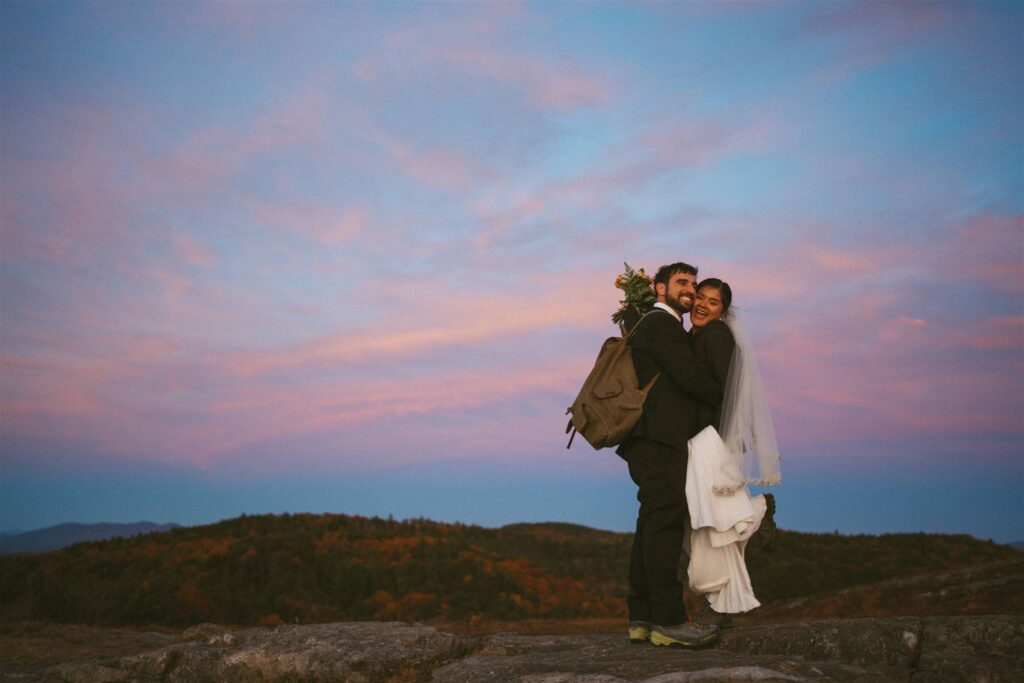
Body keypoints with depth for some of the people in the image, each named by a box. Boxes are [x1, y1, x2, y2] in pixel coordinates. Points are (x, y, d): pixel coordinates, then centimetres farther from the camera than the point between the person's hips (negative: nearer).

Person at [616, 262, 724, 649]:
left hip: (654, 439, 10)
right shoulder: (662, 324, -4)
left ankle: (641, 618, 7)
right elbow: (688, 378, -12)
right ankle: (668, 620, -13)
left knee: (653, 525, 6)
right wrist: (726, 398, 2)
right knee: (665, 520, -12)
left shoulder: (660, 326, 28)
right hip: (658, 438, -10)